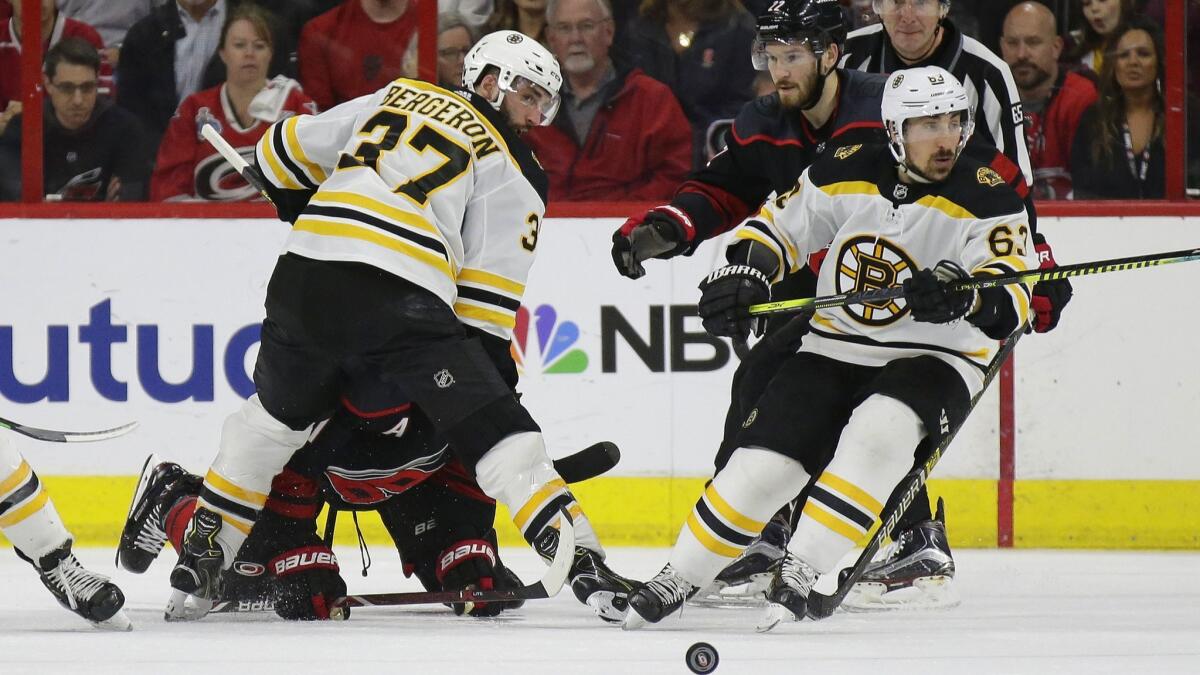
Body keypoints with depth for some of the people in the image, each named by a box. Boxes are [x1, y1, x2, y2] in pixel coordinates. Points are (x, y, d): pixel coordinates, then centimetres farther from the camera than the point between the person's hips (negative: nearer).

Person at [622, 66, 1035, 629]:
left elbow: (1011, 301, -23)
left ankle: (801, 569, -31)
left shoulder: (986, 198, -14)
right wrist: (744, 272, -11)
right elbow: (778, 226, 8)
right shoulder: (848, 174, -4)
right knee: (763, 462, -10)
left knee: (879, 431, -34)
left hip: (935, 361, -3)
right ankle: (679, 577, 10)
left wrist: (966, 296, -44)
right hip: (836, 351, 3)